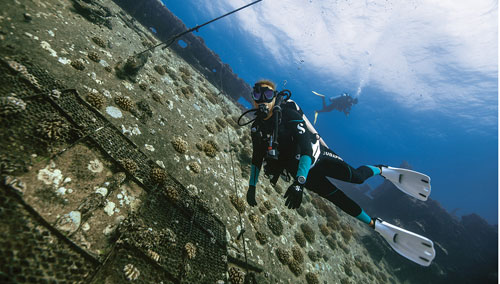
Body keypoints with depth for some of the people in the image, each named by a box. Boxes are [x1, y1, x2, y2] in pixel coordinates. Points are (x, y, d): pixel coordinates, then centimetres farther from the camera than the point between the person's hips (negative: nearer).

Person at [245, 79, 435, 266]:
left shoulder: (289, 114, -21)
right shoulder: (257, 127, -3)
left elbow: (306, 148, -30)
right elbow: (257, 158, 8)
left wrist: (299, 183, -40)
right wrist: (252, 186, 5)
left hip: (316, 155, -3)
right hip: (303, 173, 4)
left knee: (355, 176, -19)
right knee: (339, 198, 3)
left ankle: (382, 170, 17)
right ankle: (376, 226, 24)